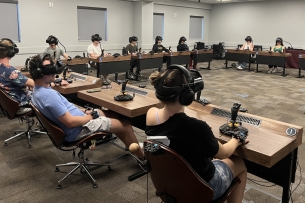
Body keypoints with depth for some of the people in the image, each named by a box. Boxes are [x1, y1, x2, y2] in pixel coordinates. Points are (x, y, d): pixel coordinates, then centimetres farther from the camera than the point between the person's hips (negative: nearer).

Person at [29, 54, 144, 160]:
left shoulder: (39, 90, 3)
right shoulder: (49, 95, -30)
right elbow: (71, 122, -29)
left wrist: (84, 111, 5)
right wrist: (91, 116, -14)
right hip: (78, 129, -10)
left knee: (114, 115, 20)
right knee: (125, 125, -3)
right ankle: (142, 156, 19)